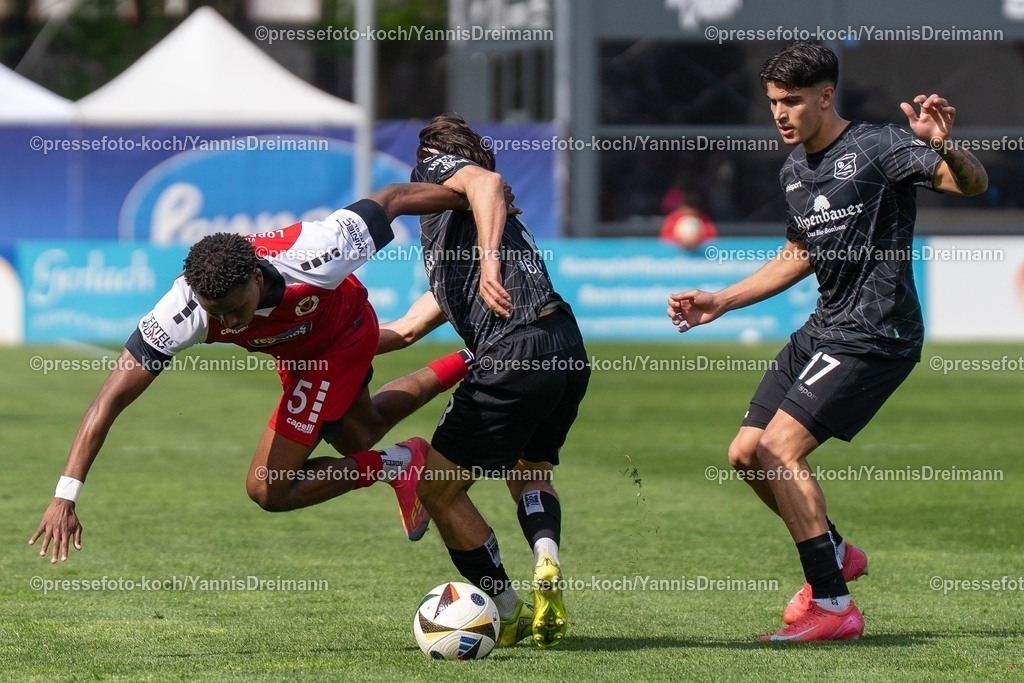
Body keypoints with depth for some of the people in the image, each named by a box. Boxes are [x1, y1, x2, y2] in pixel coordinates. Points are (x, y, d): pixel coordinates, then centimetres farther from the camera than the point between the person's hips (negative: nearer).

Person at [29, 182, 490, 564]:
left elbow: (394, 199, -29)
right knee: (358, 437, 32)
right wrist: (66, 495, -44)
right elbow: (111, 399, -38)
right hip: (292, 347, 5)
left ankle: (398, 465, 8)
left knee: (268, 489, -9)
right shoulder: (185, 310, -40)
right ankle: (460, 368, 47)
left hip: (343, 337, -4)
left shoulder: (311, 257, -45)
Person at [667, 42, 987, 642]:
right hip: (823, 330, 9)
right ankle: (835, 552, 29)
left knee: (779, 447, -19)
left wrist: (945, 148, -46)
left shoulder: (877, 149, -13)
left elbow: (973, 184, -24)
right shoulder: (795, 171, 13)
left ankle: (834, 605, -14)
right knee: (746, 454, 9)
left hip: (875, 334, -9)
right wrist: (721, 302, 25)